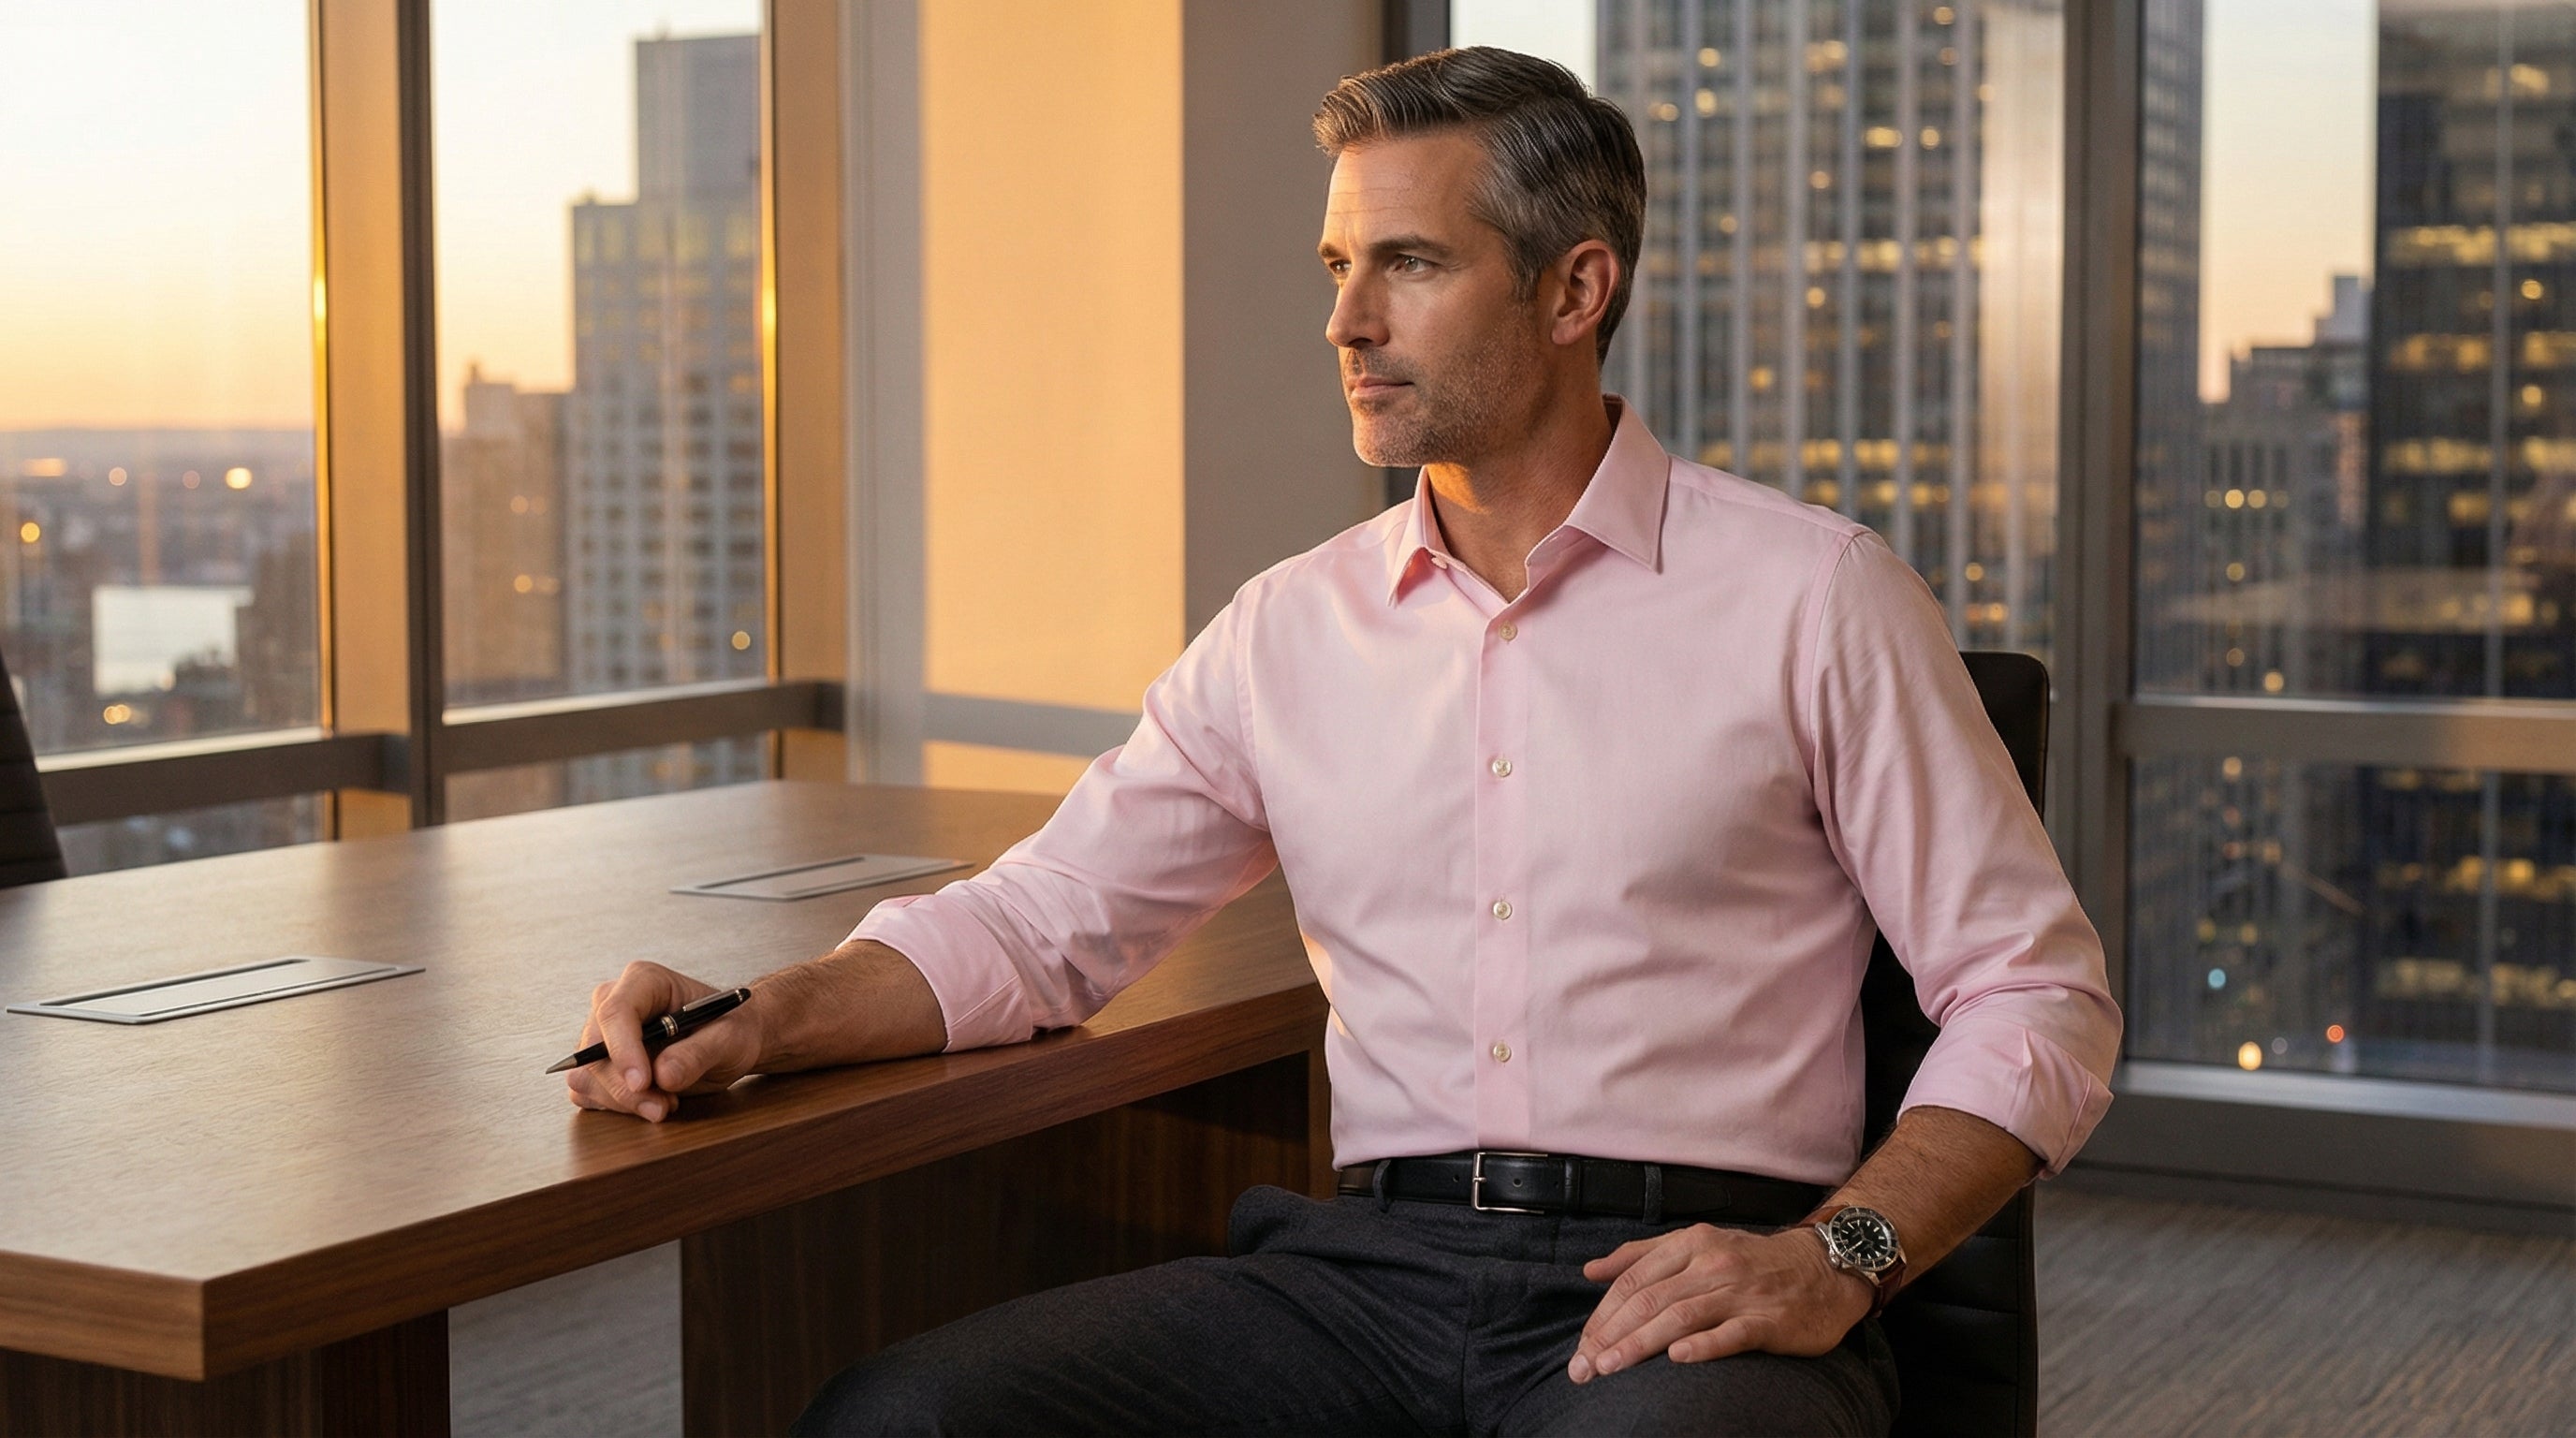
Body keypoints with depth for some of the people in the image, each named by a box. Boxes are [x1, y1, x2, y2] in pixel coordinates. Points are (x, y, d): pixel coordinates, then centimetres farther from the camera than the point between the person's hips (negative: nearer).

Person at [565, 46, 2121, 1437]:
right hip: (1372, 1267, 4)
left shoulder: (1811, 596, 4)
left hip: (1682, 1285, -3)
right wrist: (758, 1023, -4)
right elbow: (1039, 919, 15)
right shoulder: (1291, 633, 16)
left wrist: (1838, 1258, -13)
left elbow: (2037, 996, 3)